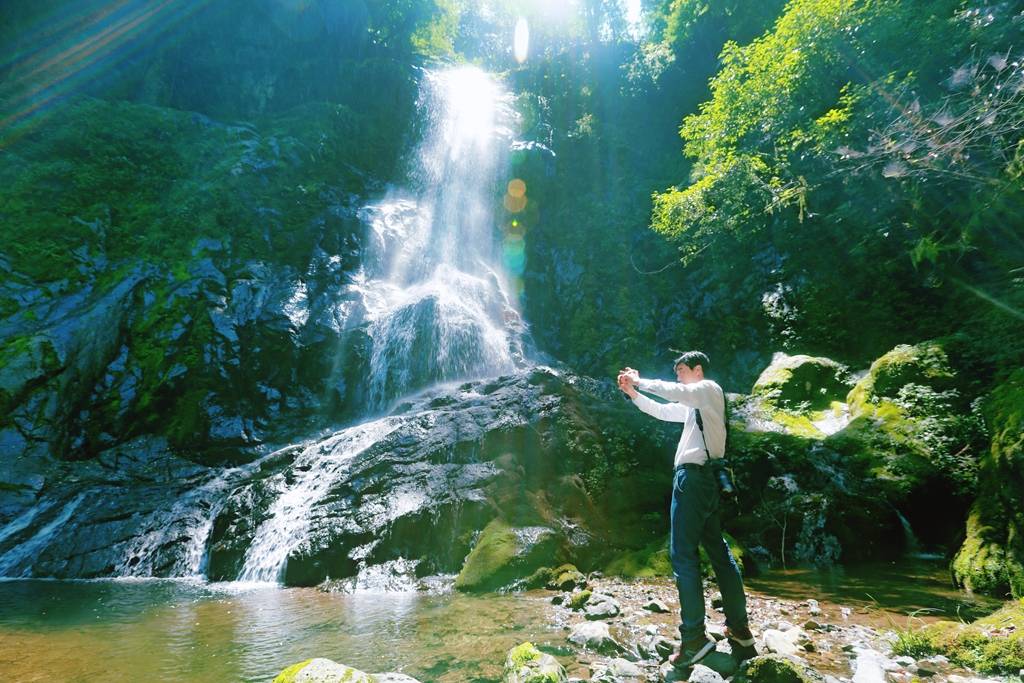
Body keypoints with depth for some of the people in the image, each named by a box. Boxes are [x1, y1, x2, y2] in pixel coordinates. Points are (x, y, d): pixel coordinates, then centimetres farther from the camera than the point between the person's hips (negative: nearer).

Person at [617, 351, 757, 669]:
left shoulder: (710, 389, -2)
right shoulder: (693, 405, 24)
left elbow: (672, 392, -18)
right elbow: (662, 411, 27)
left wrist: (639, 380, -7)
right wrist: (632, 392, 16)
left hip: (694, 476, -10)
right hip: (705, 478, 10)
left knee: (683, 553, -9)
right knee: (718, 550, 12)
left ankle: (694, 637, -8)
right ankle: (739, 628, 19)